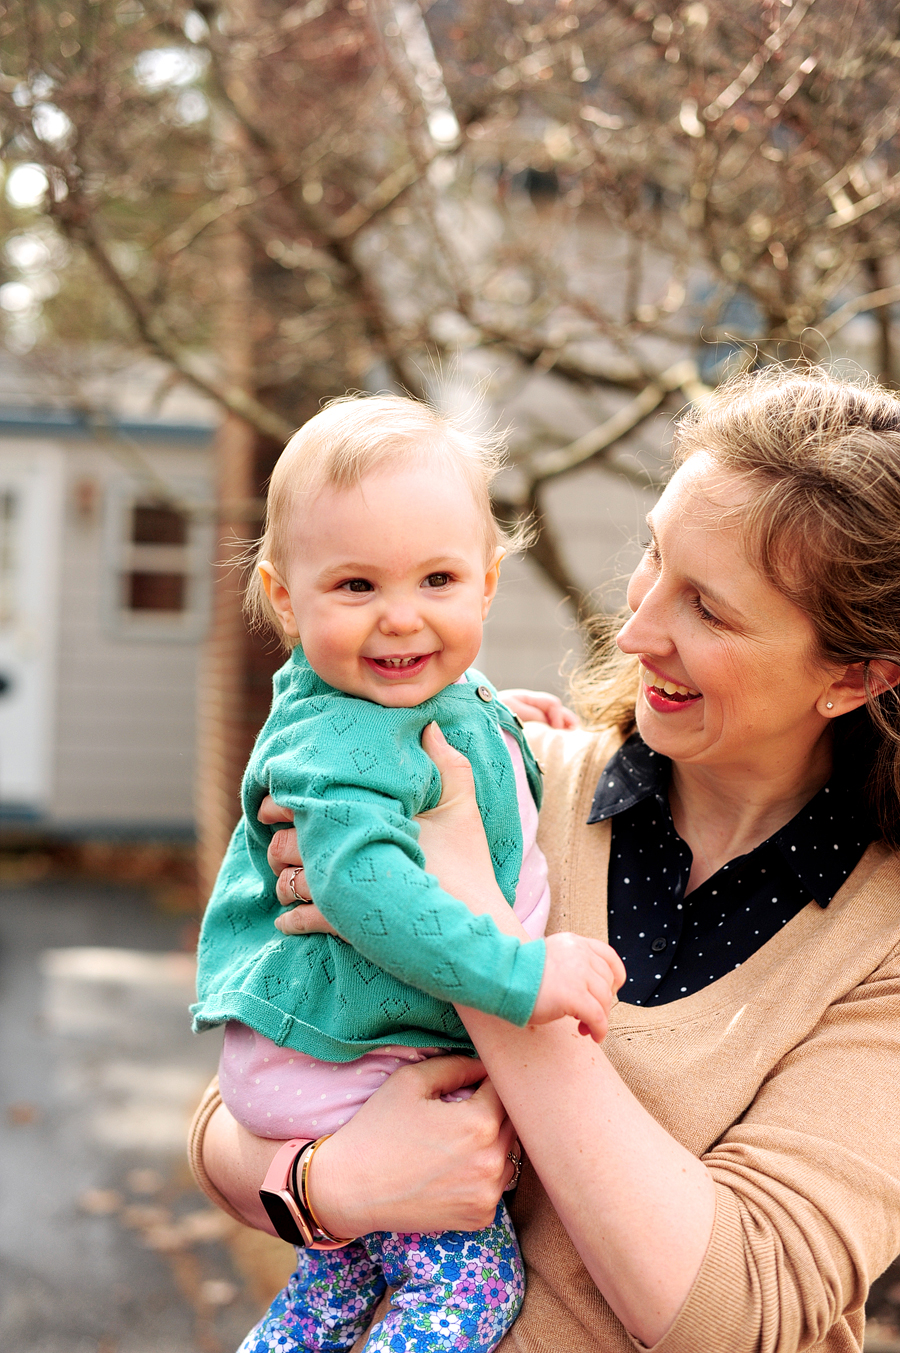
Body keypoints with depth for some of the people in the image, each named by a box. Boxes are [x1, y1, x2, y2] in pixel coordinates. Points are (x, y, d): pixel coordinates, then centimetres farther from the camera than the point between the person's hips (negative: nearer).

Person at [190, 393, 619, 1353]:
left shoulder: (447, 700, 5)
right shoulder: (341, 744, -27)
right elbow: (364, 883, -42)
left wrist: (511, 732, 16)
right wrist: (519, 974, -44)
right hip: (345, 1072, -10)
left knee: (347, 1266, 23)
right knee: (470, 1275, -6)